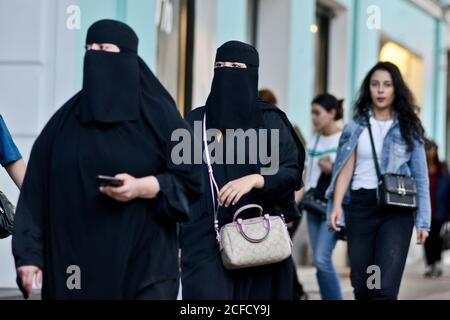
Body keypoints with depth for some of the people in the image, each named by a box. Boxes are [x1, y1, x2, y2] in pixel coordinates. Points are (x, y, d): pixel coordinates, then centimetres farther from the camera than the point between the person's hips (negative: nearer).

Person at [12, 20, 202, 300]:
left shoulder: (156, 114, 1)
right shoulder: (65, 120, 9)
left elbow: (191, 178, 1)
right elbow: (38, 190, 5)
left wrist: (143, 188, -15)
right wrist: (28, 253, -3)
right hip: (75, 261, 3)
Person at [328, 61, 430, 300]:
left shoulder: (409, 129, 6)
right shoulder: (356, 126, 9)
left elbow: (420, 177, 5)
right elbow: (345, 170, 4)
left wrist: (423, 221, 0)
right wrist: (336, 205, -11)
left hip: (397, 210, -2)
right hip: (360, 207, 2)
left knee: (385, 289, -15)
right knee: (362, 286, 5)